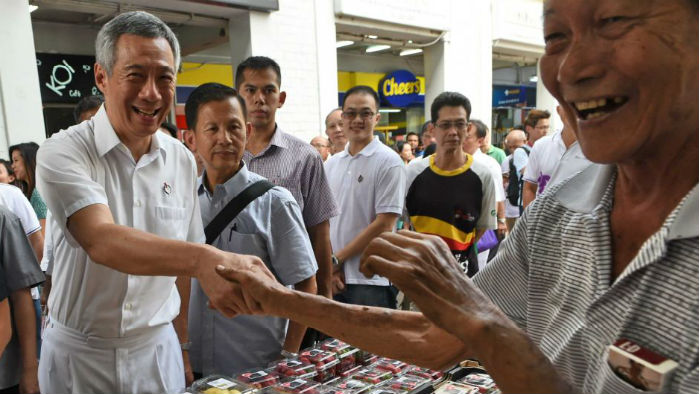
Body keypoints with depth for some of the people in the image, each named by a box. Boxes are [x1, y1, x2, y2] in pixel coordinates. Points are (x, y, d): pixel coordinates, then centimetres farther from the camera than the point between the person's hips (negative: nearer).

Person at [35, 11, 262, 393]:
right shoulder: (62, 153, -15)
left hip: (157, 349, 3)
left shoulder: (181, 159, -1)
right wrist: (204, 259, -48)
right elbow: (101, 241, -32)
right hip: (79, 353, -3)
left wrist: (182, 345, 6)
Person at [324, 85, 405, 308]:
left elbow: (384, 225, -12)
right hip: (333, 279, 5)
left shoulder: (388, 161, -7)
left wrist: (336, 259, -9)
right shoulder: (331, 164, 10)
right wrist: (329, 267, -3)